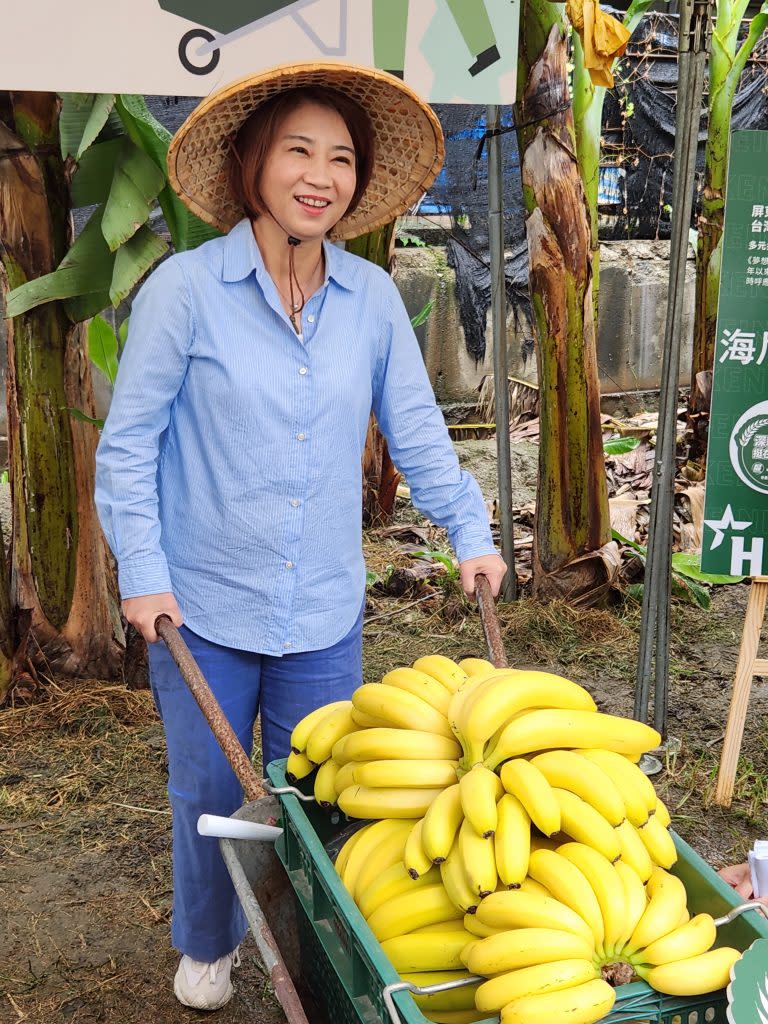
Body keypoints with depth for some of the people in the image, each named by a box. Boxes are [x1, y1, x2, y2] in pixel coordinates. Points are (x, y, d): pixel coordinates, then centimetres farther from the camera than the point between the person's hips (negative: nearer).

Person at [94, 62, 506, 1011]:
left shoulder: (373, 298, -1)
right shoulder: (186, 287, -11)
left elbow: (415, 428, 9)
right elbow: (128, 443, -6)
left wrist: (469, 532, 4)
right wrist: (142, 571, -10)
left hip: (325, 611, 3)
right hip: (203, 608, -2)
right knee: (208, 793, 13)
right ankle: (208, 945, 41)